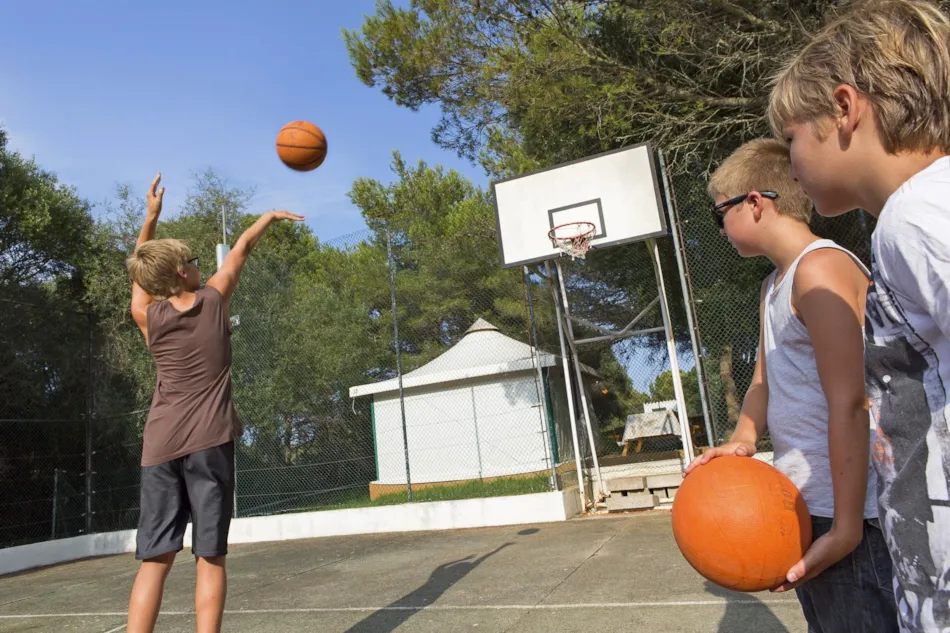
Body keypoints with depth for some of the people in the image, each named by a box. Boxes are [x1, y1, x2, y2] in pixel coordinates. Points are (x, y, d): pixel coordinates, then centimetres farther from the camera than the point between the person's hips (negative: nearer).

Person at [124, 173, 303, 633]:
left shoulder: (145, 315, 6)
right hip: (209, 441, -3)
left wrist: (151, 216, 32)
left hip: (160, 445, 3)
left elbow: (140, 272, 27)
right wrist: (270, 216, 31)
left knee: (155, 559, 4)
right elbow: (241, 249, 16)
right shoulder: (213, 299, 1)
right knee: (210, 557, 0)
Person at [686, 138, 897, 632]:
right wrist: (742, 442, -6)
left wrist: (845, 528, -22)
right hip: (803, 506, 9)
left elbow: (849, 404, -22)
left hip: (846, 513, -9)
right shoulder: (774, 284, 14)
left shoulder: (821, 267, -17)